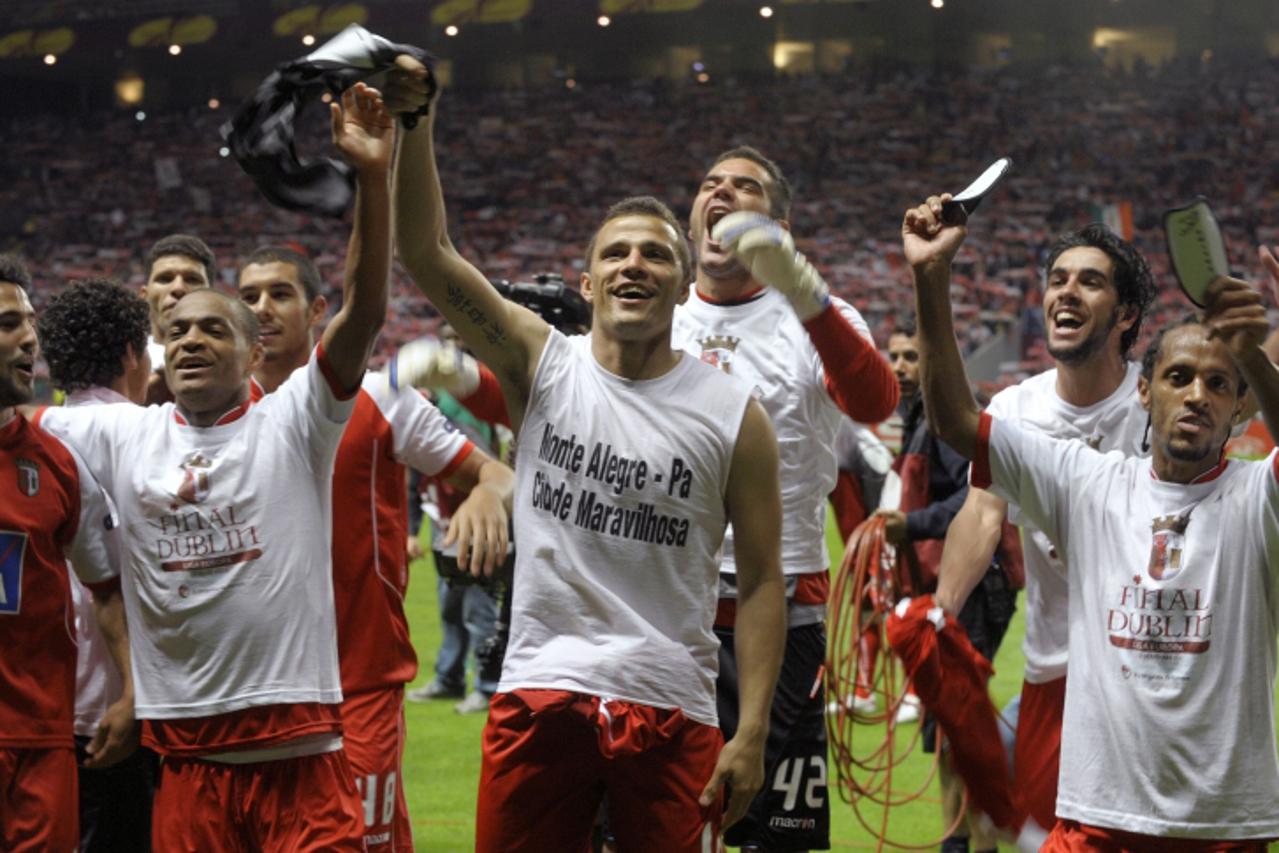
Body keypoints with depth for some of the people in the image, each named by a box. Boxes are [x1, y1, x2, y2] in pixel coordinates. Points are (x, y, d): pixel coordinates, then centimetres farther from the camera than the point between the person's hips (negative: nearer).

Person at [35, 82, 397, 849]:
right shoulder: (120, 435, 9)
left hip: (300, 746, -3)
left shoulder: (293, 423, -1)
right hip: (187, 752, 3)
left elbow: (365, 312, -12)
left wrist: (373, 178, -21)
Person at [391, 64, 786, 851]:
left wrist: (752, 734, -7)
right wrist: (416, 119, -17)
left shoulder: (733, 415, 1)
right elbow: (427, 253, -5)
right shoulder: (542, 365, 4)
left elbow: (762, 579, 1)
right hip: (540, 694, 1)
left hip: (670, 708, -1)